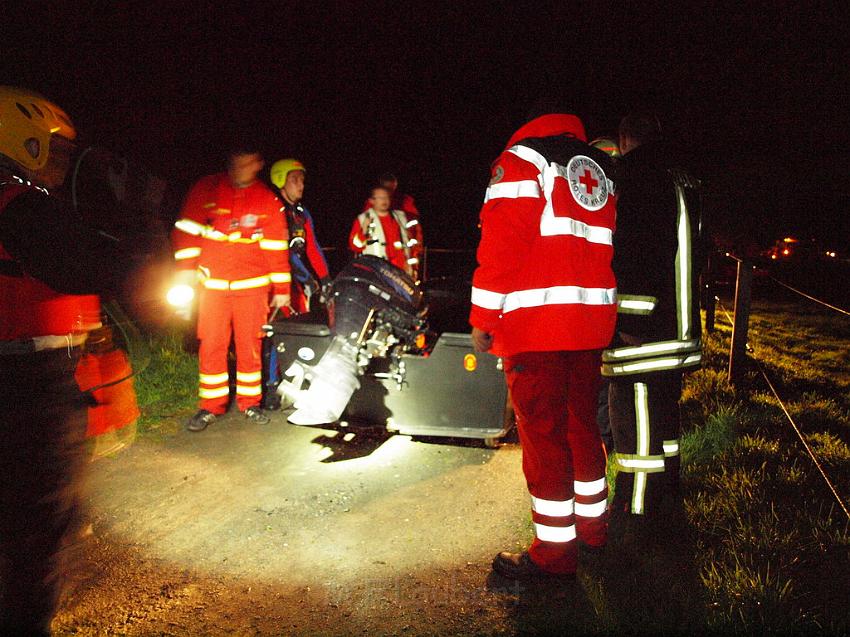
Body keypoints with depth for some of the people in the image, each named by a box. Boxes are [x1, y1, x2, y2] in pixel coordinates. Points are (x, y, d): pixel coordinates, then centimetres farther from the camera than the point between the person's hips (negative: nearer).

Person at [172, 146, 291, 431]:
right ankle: (211, 406, 13)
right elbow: (186, 228, 4)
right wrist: (186, 266, -7)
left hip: (252, 284, 0)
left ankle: (250, 402, 18)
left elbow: (276, 246, 4)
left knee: (250, 345, 3)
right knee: (211, 345, 1)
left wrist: (281, 288, 2)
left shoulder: (268, 200, 4)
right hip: (213, 282, 0)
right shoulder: (205, 189, 3)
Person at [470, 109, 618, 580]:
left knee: (542, 434, 0)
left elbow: (501, 244, -11)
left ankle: (555, 551, 9)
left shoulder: (520, 160, 0)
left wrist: (483, 318, -8)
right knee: (581, 424, 19)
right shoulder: (600, 170, 21)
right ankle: (592, 526, 33)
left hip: (537, 325, -7)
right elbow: (611, 247, 18)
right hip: (593, 321, 7)